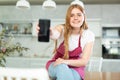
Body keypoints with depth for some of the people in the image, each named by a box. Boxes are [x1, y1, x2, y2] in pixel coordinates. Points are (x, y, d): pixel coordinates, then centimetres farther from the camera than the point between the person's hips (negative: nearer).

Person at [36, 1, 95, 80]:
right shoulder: (62, 28, -15)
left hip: (75, 67, 0)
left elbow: (84, 61, -12)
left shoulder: (89, 35, -12)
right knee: (62, 68, -35)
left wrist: (66, 62, -29)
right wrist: (49, 31, -65)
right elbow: (55, 34, -41)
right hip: (57, 64, 0)